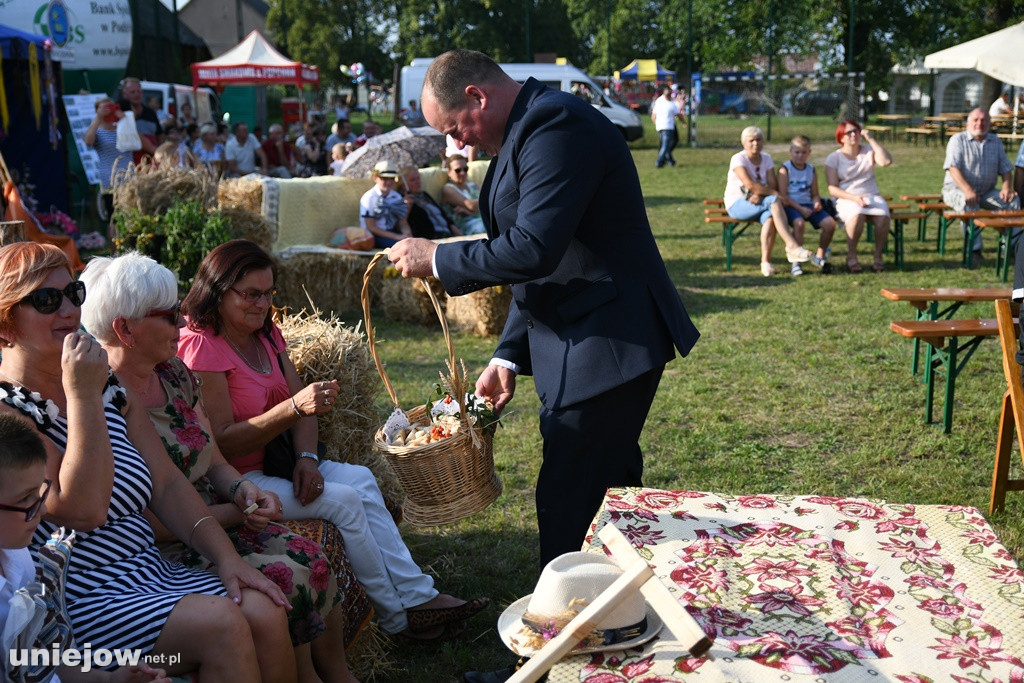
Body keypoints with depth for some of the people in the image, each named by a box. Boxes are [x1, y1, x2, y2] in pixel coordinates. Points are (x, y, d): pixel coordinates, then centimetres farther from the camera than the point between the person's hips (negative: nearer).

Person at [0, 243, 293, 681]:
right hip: (77, 600, -6)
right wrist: (82, 397, -21)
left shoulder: (109, 386, 12)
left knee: (265, 612, -17)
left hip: (148, 571, 6)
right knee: (220, 623, -25)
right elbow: (80, 510, -20)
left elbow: (168, 485, 10)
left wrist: (227, 557, -1)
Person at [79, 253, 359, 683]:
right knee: (285, 578, -21)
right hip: (164, 551, -7)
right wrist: (233, 513, -14)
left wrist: (241, 489, -10)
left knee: (311, 560, -12)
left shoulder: (174, 372, 6)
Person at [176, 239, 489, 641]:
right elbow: (221, 442, -22)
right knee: (344, 500, -19)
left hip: (270, 463, 8)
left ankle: (418, 596, -10)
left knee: (360, 479, -10)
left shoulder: (266, 334, 11)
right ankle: (397, 616, -6)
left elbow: (302, 404, 6)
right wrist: (294, 407, -31)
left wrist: (306, 458, -13)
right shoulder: (201, 346, -17)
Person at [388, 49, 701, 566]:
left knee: (567, 507, -5)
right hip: (584, 348, 10)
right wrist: (508, 358, 15)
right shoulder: (524, 133, 17)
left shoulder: (556, 125, -16)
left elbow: (532, 250, -26)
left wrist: (436, 259, -12)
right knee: (601, 493, 18)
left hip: (607, 345, -10)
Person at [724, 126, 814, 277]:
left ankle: (766, 262, -33)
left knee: (770, 217, -33)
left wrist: (760, 195, -23)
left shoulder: (766, 158, 9)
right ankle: (792, 246, -39)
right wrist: (775, 194, -21)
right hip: (737, 204, -5)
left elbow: (772, 184, -2)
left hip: (758, 202, 5)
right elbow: (750, 185, -22)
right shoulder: (738, 159, -9)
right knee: (774, 201, -32)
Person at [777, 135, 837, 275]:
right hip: (791, 206, -6)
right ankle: (795, 261, -24)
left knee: (830, 223, -15)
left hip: (807, 205, 6)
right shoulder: (785, 169, -3)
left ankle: (819, 256, 8)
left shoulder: (812, 170, 14)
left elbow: (814, 194, 16)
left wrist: (817, 203, -8)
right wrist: (800, 209, -17)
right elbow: (783, 195, -10)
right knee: (799, 223, -37)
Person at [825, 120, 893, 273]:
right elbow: (832, 188, -4)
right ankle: (851, 256, -21)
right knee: (857, 216, -38)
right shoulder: (833, 158, 5)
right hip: (847, 199, -2)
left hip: (872, 196, 2)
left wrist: (871, 139, -8)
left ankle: (878, 257, -16)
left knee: (883, 217, -32)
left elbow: (886, 161, -10)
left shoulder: (869, 151, 12)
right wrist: (854, 198, -18)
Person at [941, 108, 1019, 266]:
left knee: (1013, 201, -19)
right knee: (970, 204, -38)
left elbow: (1006, 169, 13)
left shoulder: (995, 141, 14)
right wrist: (967, 190, -30)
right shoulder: (958, 140, -2)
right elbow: (953, 168, -15)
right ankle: (974, 249, -33)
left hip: (986, 192, 5)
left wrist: (1007, 187, -10)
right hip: (957, 189, -5)